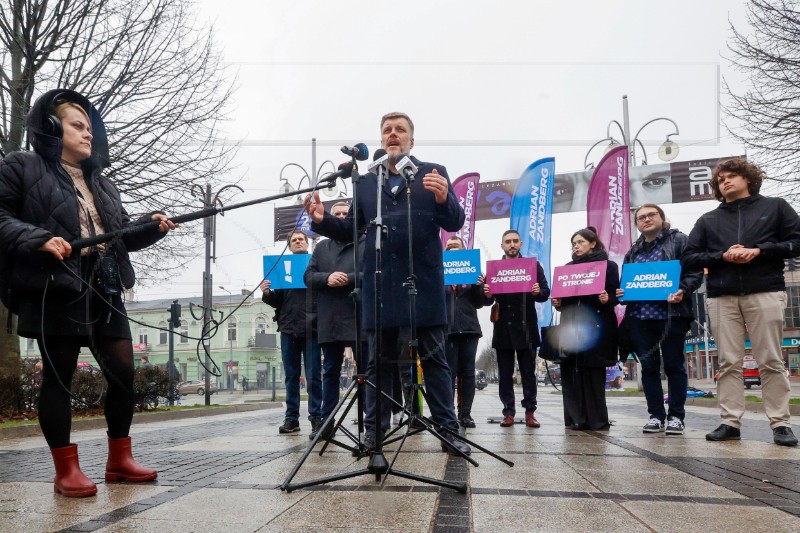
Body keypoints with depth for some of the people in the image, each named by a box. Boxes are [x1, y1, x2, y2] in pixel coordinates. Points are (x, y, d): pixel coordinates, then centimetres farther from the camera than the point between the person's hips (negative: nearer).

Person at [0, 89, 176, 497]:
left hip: (104, 291, 6)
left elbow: (122, 234, 21)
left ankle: (119, 460, 17)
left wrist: (152, 225, 2)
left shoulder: (102, 184, 22)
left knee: (123, 372, 4)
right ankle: (66, 470, 9)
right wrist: (40, 240, -20)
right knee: (59, 377, 0)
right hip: (55, 291, -6)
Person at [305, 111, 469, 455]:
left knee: (434, 359, 2)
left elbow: (455, 223, -1)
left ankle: (448, 432, 8)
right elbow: (350, 231, 14)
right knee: (378, 361, 8)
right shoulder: (365, 182, 16)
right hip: (379, 284, 3)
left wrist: (444, 199, -22)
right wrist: (322, 220, -4)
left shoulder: (434, 173, 7)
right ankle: (373, 432, 16)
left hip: (423, 282, -2)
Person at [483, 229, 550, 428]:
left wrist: (538, 292, -22)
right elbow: (488, 299, 4)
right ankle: (508, 412, 11)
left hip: (526, 327, -1)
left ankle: (530, 412, 12)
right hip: (503, 328, 1)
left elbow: (545, 292, 0)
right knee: (505, 373, 5)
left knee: (528, 372, 5)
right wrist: (488, 295, -19)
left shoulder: (533, 265, 6)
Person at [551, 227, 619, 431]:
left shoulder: (608, 266, 6)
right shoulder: (568, 267, 18)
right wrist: (558, 303, -2)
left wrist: (607, 299, -20)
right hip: (571, 326, 4)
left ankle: (596, 420, 2)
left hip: (595, 326, -4)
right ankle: (576, 419, 4)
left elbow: (614, 296, 1)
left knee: (593, 372, -4)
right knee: (571, 372, -1)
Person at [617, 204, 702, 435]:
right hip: (639, 316, 5)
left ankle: (676, 416, 9)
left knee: (674, 365, 2)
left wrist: (683, 290, -21)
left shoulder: (679, 241, 4)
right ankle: (656, 415, 13)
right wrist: (620, 293, 1)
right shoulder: (633, 251, 19)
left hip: (670, 314, -5)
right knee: (649, 366, 6)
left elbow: (695, 272, -4)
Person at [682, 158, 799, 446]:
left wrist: (759, 251, -9)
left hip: (765, 292, -2)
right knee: (729, 363, 0)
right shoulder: (708, 220, 17)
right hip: (722, 297, 2)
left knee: (771, 361, -2)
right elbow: (688, 258, 11)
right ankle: (730, 422, 3)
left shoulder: (776, 207, 13)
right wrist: (722, 256, -6)